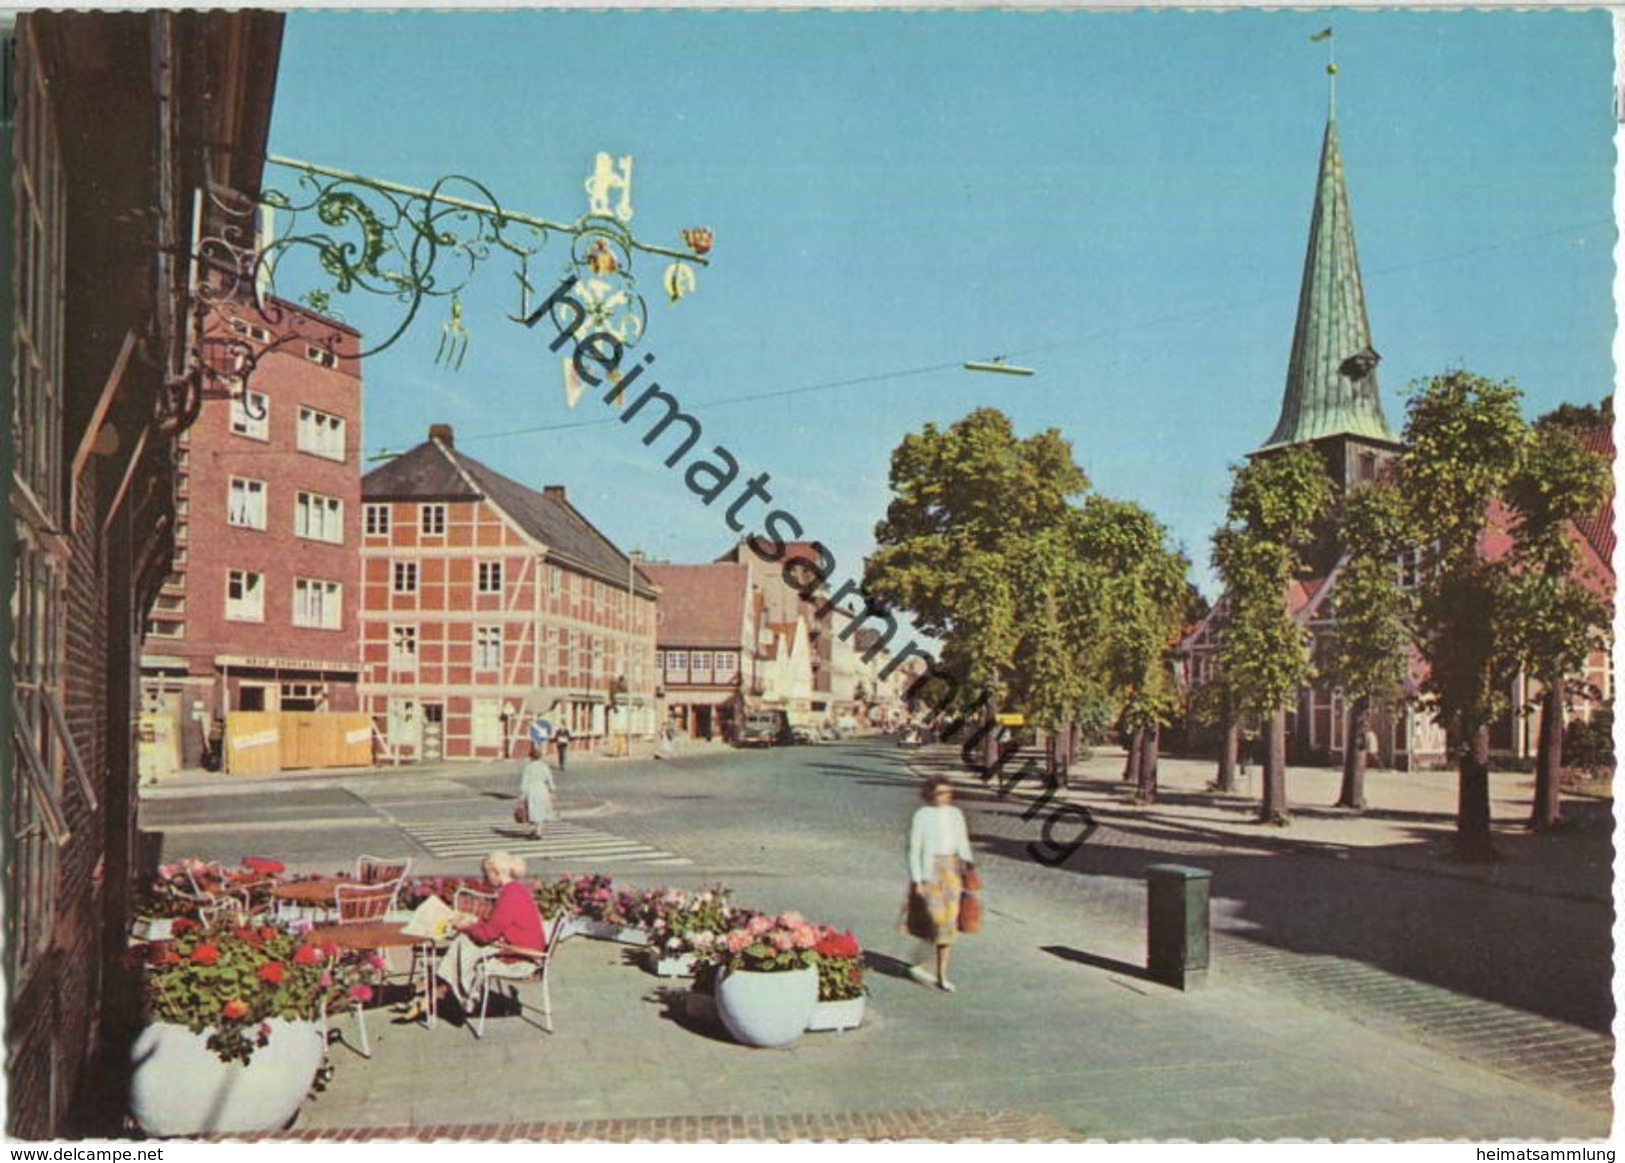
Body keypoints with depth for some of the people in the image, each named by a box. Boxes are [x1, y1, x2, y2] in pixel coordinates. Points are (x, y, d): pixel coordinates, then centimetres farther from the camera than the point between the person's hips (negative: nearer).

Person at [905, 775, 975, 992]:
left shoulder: (955, 814, 7)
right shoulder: (921, 816, -8)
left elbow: (962, 845, 12)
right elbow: (914, 849, -7)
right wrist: (917, 881, -12)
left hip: (952, 870, 5)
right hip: (929, 870, -5)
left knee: (950, 921, 4)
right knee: (936, 920, -10)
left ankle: (942, 975, 14)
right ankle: (917, 964, 12)